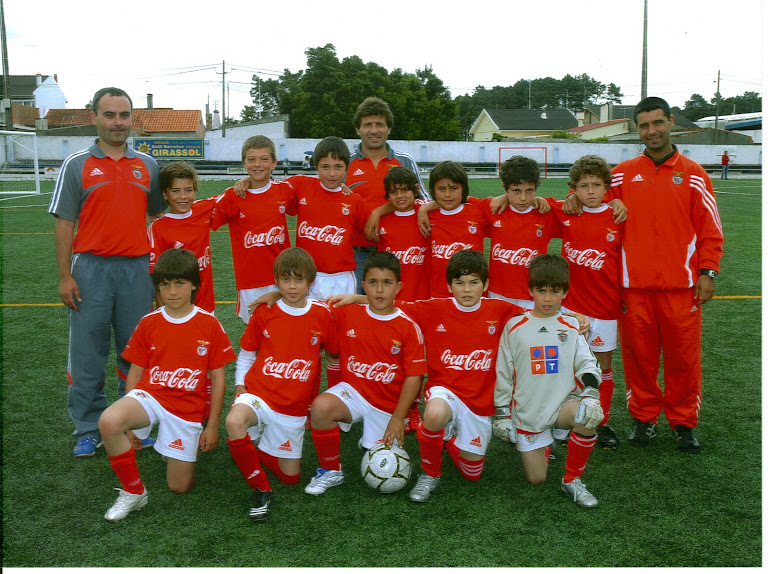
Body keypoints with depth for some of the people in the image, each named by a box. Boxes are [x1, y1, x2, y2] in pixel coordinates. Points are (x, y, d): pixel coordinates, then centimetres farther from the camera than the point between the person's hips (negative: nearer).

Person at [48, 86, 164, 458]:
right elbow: (64, 223, 0)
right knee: (87, 355, 3)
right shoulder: (77, 164, 2)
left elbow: (157, 217, 14)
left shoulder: (147, 165, 10)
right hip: (91, 269, -2)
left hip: (137, 270, 2)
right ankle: (88, 430, 16)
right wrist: (65, 276, -7)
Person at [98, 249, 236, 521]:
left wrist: (212, 426, -1)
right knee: (108, 421, -33)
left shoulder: (209, 325, -2)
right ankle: (134, 493, -11)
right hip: (149, 395, 1)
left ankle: (182, 450, 35)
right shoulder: (148, 324, 4)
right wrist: (129, 421, 2)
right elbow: (135, 372, 8)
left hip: (188, 406, -1)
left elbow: (218, 378, 1)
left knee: (180, 486, -1)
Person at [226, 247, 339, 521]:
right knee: (234, 422, -36)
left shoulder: (322, 314, -3)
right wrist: (239, 384, -1)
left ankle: (258, 451, 34)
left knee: (290, 476, 4)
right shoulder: (264, 312, -2)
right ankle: (261, 490, -16)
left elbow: (334, 356, 9)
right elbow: (246, 353, 10)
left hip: (295, 406, 1)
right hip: (258, 392, -1)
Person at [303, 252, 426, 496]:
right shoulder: (347, 314, -4)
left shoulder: (409, 328, -10)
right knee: (321, 406, -32)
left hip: (389, 403, -1)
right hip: (353, 392, 1)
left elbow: (414, 376, -9)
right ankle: (330, 471, -8)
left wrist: (398, 418, -13)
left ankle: (375, 442, 41)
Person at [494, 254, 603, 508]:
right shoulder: (514, 327, 0)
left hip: (563, 403, 0)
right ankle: (540, 445, 34)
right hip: (527, 411, 0)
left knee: (587, 417, -34)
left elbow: (586, 363, -2)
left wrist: (591, 393, -22)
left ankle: (572, 481, -11)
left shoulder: (571, 327, 3)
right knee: (536, 478, -3)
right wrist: (502, 413, 3)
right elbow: (503, 372, 4)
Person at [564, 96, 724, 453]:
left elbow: (710, 230, 5)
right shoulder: (623, 174, 7)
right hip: (634, 286, 1)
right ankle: (644, 417, 23)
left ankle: (683, 422, 22)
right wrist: (575, 198, -4)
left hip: (681, 286, -1)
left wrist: (707, 272, -2)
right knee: (638, 356, 6)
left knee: (683, 357, 5)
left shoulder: (693, 175, 5)